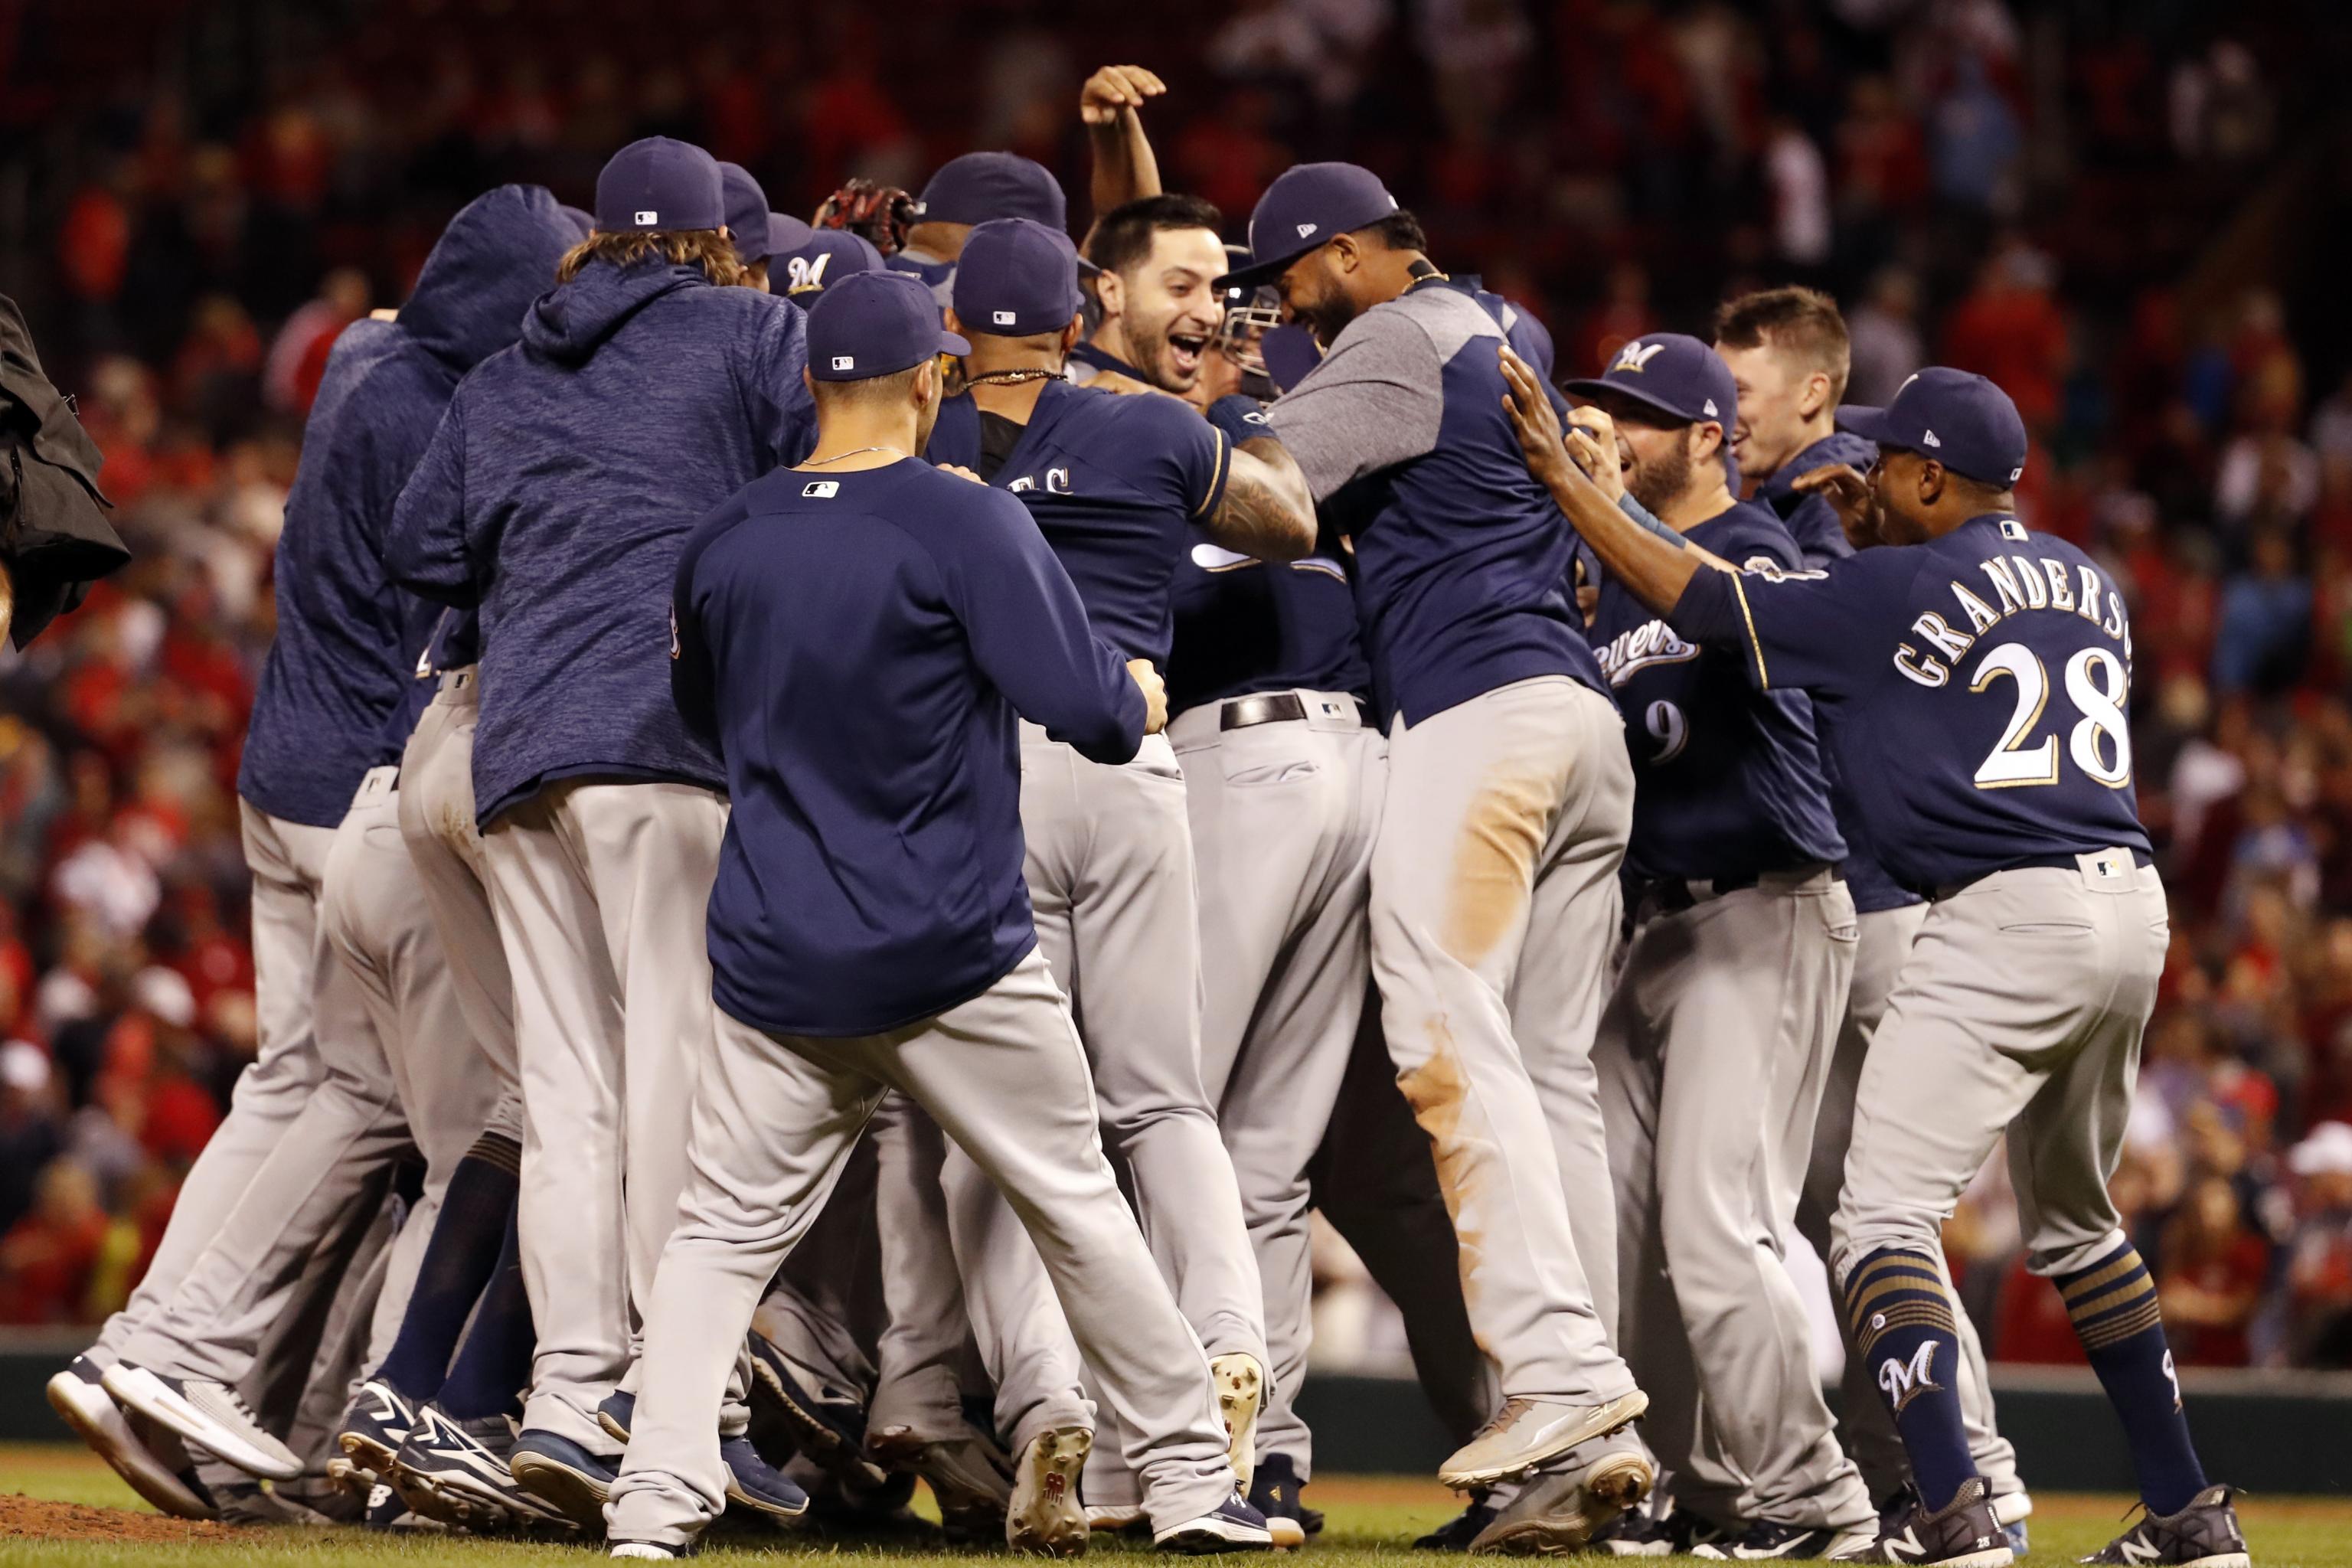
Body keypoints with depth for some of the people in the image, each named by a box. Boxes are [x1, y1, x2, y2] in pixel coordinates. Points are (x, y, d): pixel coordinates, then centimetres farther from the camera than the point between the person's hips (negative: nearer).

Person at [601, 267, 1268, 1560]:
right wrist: (1139, 696, 7)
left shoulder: (722, 545, 4)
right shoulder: (965, 525, -11)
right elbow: (1083, 704, -15)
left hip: (775, 960, 3)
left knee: (725, 1227, 7)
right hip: (952, 956, -3)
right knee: (1075, 1202, 9)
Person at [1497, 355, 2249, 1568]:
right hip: (2131, 904, 8)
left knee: (1886, 1214, -9)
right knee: (2072, 1219, 24)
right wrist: (1882, 535, 32)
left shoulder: (1897, 592, -7)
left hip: (2004, 918, -8)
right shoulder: (2087, 583, 14)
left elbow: (1700, 599, -5)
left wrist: (1561, 473, 2)